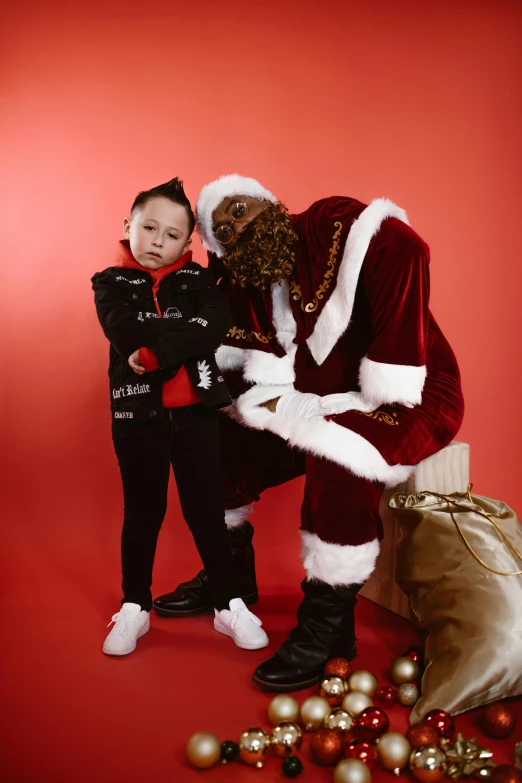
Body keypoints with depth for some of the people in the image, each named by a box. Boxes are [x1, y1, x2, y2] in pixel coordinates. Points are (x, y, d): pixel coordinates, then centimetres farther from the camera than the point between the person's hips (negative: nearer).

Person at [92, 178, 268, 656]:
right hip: (138, 415, 0)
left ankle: (229, 605, 23)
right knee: (142, 514, 11)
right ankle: (135, 607, 29)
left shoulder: (198, 279, 5)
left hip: (196, 412, 1)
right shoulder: (111, 283, 3)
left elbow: (217, 326, -15)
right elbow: (126, 335, -17)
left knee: (207, 511, 9)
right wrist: (187, 329, -16)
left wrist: (158, 350, -23)